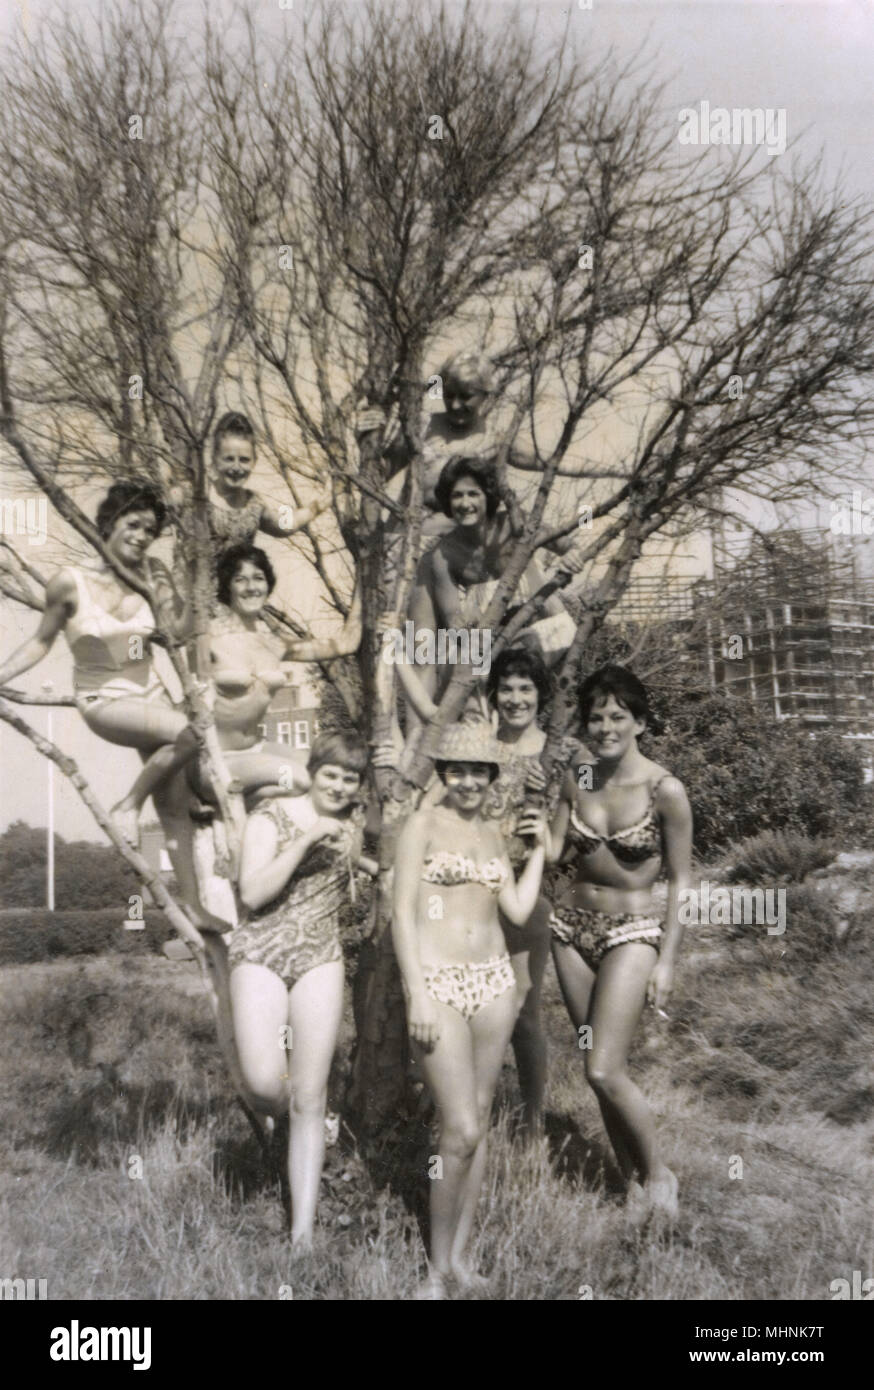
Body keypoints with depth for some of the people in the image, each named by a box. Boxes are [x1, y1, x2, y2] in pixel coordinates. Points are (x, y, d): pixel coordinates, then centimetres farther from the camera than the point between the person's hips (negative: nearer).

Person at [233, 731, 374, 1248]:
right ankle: (281, 1117, 20)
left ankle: (304, 1230, 3)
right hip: (262, 954, -3)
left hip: (321, 959, 3)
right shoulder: (272, 816, -5)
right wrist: (306, 840, -21)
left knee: (311, 1098, -2)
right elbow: (253, 893, -16)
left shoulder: (353, 823, 9)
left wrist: (379, 867, 14)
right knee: (266, 1085, -19)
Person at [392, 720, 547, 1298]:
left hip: (493, 981, 6)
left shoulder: (494, 833, 12)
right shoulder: (424, 825, -5)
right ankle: (438, 1269, 9)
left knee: (479, 1120, 10)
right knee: (461, 1131, -8)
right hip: (439, 984, -6)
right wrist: (417, 994, -16)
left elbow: (519, 910, 9)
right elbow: (403, 913, -10)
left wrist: (539, 848, 8)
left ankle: (461, 1254, 22)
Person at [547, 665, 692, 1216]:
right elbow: (554, 851, 8)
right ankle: (633, 1180, 26)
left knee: (605, 1071, -11)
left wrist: (667, 959, -10)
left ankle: (659, 1174, 13)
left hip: (632, 932, -5)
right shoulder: (576, 783, 1)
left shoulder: (665, 790, -13)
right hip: (573, 925, 5)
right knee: (605, 1067, 10)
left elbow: (680, 880, -8)